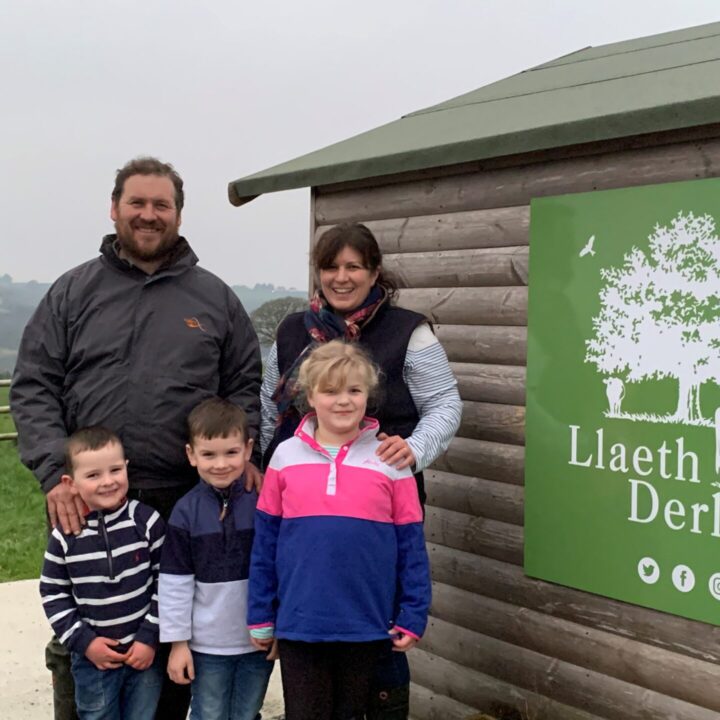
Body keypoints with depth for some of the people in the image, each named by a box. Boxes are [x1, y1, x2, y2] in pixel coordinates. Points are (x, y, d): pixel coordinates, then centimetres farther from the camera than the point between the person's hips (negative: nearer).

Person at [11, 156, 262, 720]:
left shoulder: (214, 298, 9)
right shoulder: (74, 292, 6)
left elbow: (245, 384, 11)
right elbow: (33, 388, 1)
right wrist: (55, 471, -12)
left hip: (186, 504, 1)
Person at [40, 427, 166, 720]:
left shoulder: (147, 522, -11)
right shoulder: (65, 536, -9)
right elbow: (53, 594, 0)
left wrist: (150, 637, -10)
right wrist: (82, 641, -8)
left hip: (145, 651, -1)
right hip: (92, 657, 1)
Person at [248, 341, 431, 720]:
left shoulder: (390, 460, -2)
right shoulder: (286, 456, 0)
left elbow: (411, 545, 0)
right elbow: (265, 542, 4)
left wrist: (413, 616, -2)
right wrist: (260, 615, 4)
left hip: (366, 627, 0)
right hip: (299, 625, 0)